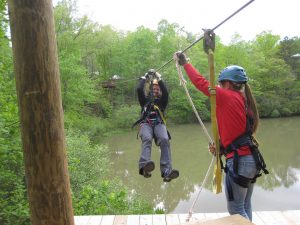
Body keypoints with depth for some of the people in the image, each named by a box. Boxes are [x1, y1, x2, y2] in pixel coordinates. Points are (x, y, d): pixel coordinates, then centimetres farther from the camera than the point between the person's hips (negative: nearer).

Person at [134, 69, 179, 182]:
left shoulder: (162, 101, 30)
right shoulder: (145, 100, 31)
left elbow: (165, 92, 10)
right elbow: (139, 90, 14)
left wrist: (159, 78, 14)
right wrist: (145, 77, 21)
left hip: (159, 124, 1)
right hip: (146, 124, -1)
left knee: (165, 140, -33)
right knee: (147, 139, -36)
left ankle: (167, 171, -45)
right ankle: (144, 166, -59)